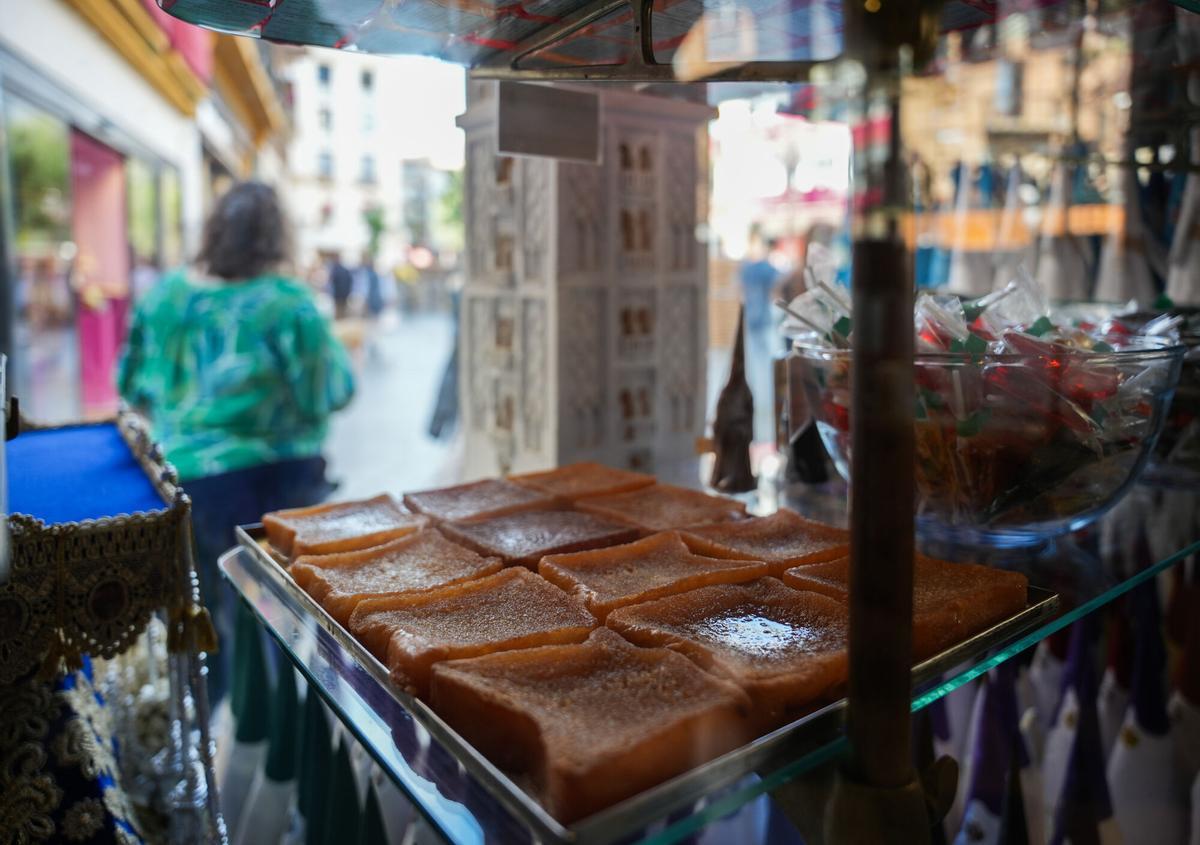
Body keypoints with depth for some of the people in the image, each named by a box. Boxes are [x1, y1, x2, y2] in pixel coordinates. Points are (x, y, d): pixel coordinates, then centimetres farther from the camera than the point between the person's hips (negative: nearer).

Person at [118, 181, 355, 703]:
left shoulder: (164, 295, 1)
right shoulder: (287, 302, -14)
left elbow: (133, 384, 11)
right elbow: (332, 391, -10)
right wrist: (332, 347, 7)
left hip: (185, 479, 4)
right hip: (270, 481, -4)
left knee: (205, 609, 20)